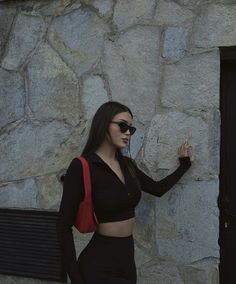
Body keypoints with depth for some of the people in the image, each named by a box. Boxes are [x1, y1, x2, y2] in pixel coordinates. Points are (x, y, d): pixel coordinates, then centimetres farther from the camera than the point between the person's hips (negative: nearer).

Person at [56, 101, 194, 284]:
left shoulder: (127, 164, 6)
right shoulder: (82, 167, -14)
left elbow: (158, 189, 22)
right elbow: (64, 226, -13)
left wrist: (185, 164, 25)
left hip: (127, 257, 7)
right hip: (99, 265, -7)